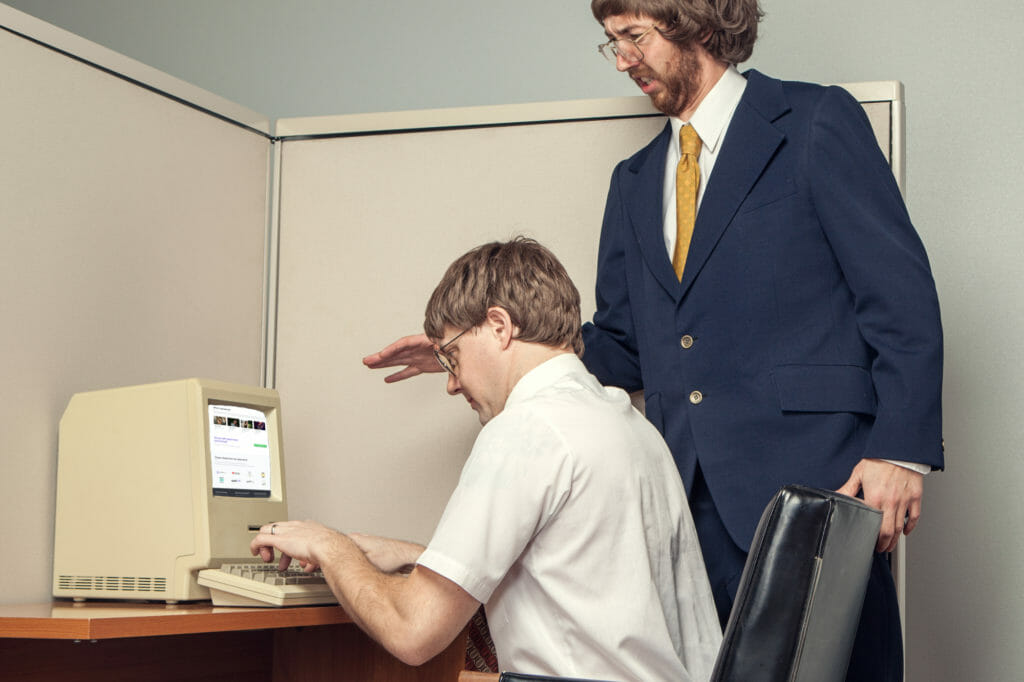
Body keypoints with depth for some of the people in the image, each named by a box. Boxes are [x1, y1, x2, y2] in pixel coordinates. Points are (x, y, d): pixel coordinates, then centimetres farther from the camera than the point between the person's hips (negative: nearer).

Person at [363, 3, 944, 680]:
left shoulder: (819, 122, 1)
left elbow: (901, 295, -4)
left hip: (813, 484, -5)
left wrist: (899, 450, -13)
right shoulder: (635, 182, 20)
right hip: (690, 505, 6)